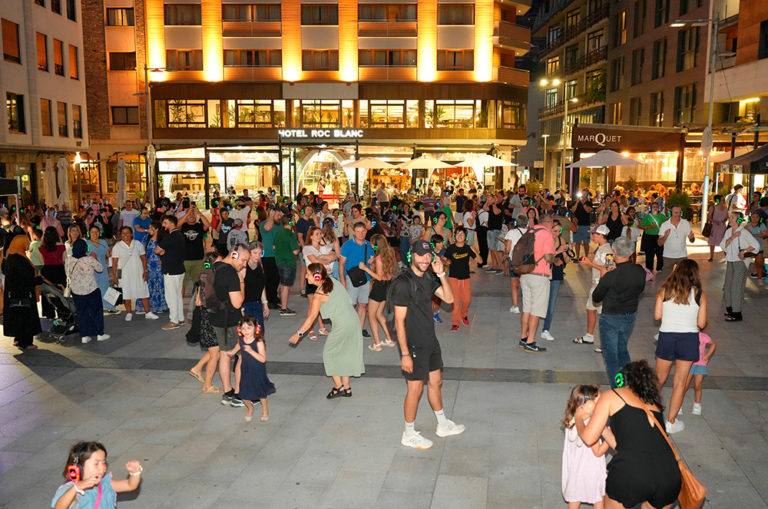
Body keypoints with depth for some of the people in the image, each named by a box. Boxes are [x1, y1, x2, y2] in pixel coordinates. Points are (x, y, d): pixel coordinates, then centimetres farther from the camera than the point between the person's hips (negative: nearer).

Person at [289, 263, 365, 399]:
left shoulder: (320, 293, -14)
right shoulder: (332, 280, 7)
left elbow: (311, 317, -12)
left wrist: (298, 334, -7)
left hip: (341, 325, -8)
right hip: (353, 320, 8)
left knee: (329, 353, 9)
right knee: (345, 354, 18)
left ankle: (338, 386, 11)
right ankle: (347, 387, 23)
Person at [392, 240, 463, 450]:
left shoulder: (428, 277, 4)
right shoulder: (403, 283, -21)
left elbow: (448, 298, 1)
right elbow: (399, 321, -21)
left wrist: (441, 274, -13)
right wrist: (405, 354, -22)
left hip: (430, 340, 8)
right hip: (413, 345, -8)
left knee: (435, 381, 21)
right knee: (415, 389, 3)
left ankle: (443, 425, 39)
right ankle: (409, 435, 21)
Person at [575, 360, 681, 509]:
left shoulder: (611, 396, 11)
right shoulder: (654, 402, 26)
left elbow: (589, 438, 8)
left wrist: (578, 418, 27)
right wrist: (604, 429, 38)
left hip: (630, 476, -4)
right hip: (669, 476, 5)